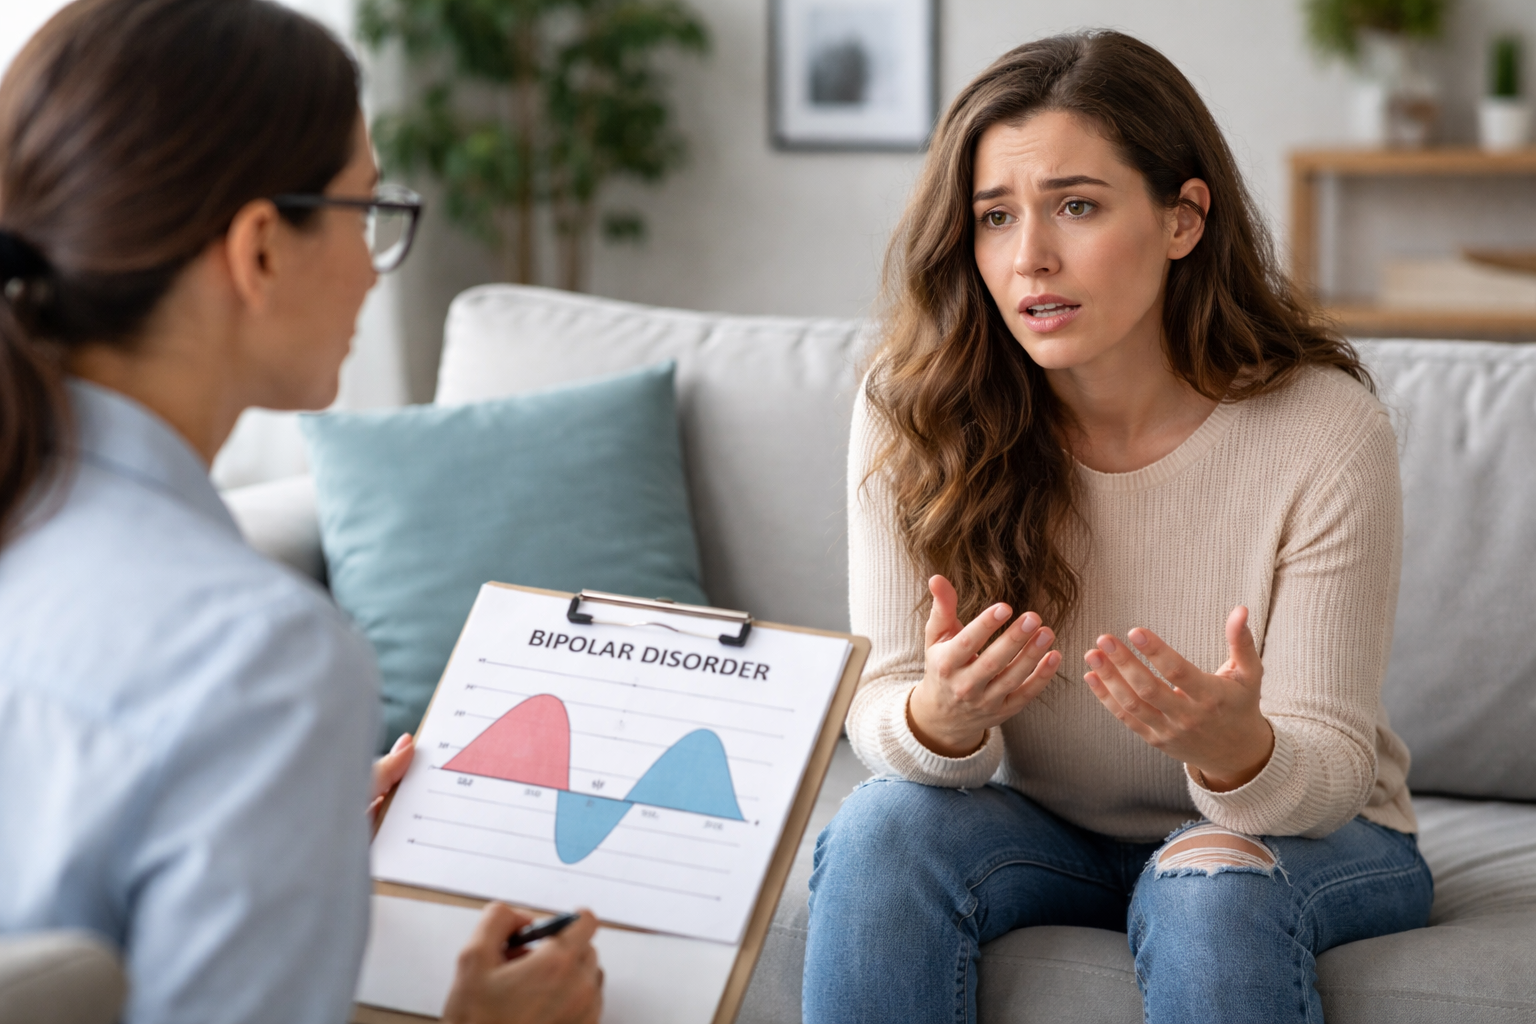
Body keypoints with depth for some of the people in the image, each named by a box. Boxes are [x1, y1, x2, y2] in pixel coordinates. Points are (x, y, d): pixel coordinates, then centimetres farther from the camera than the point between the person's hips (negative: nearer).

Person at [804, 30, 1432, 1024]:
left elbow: (1330, 770, -17)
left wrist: (1234, 746, -41)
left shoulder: (1326, 431, -20)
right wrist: (941, 720, -38)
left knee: (1213, 882, -34)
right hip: (1046, 830, 2)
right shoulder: (911, 412, -14)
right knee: (882, 826, -27)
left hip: (1302, 832, -2)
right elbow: (881, 716, -13)